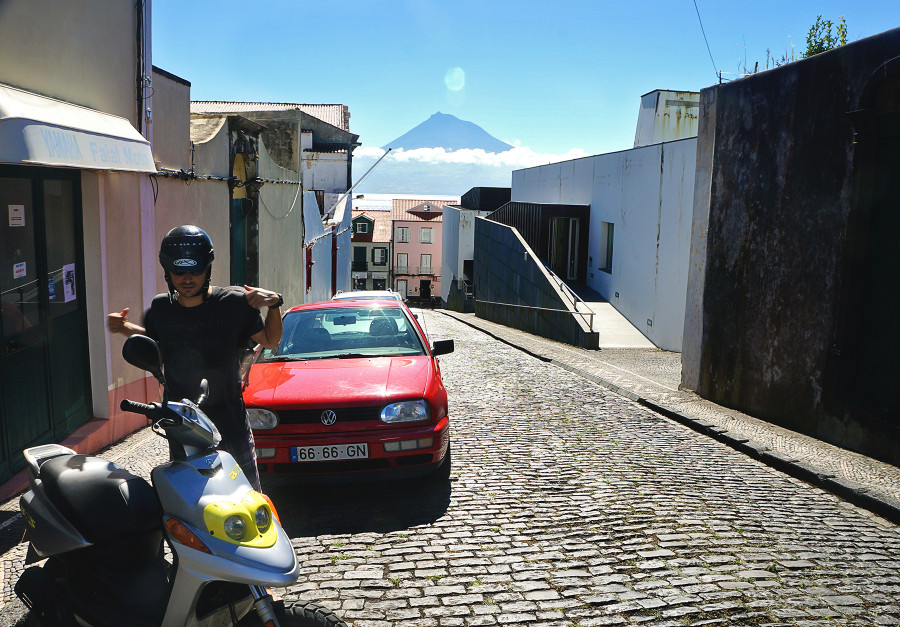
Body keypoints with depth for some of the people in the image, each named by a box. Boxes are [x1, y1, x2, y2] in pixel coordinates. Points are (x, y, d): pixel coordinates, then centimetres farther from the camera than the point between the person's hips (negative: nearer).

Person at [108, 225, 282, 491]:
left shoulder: (234, 302, -9)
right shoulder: (161, 308, 1)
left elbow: (270, 342, 3)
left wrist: (274, 305, -13)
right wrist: (125, 328, 5)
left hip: (230, 426, -2)